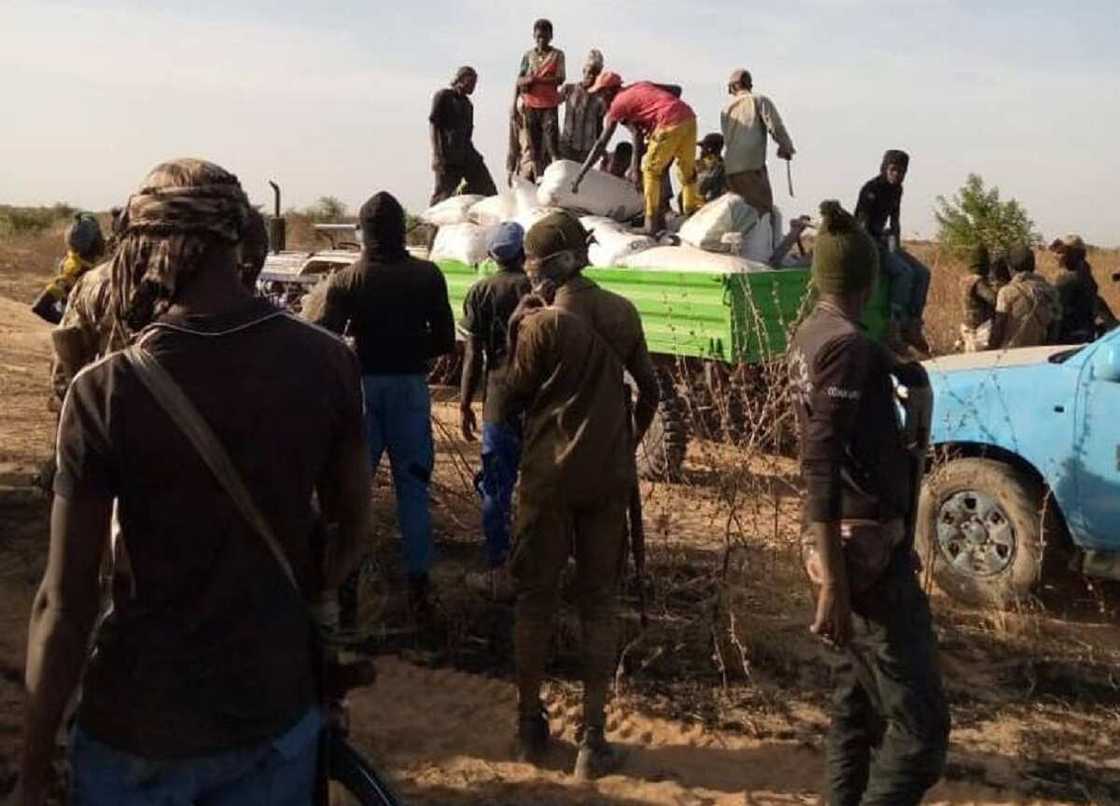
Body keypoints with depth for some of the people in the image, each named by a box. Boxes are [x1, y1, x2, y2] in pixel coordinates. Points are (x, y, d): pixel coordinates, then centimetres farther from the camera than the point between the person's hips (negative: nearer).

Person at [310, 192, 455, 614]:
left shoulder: (346, 279, -6)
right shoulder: (427, 276, -3)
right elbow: (445, 341, -2)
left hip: (364, 385, 0)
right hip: (411, 385, 1)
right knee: (413, 486, 9)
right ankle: (418, 583, 11)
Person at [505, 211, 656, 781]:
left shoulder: (542, 324, -13)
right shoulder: (622, 314, 1)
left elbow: (515, 396, -3)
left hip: (550, 476, -3)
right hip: (609, 475, 3)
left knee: (535, 598, 11)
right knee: (599, 601, 9)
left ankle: (530, 724, 21)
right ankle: (593, 739, 9)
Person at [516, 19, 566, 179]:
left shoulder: (557, 55, 4)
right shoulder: (528, 55, 12)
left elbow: (560, 79, -8)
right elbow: (519, 80, 8)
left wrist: (535, 79, -14)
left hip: (549, 105, -3)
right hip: (530, 106, 3)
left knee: (552, 145, -15)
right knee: (534, 147, 3)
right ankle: (538, 181, 6)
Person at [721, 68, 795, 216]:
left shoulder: (726, 109, 21)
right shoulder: (759, 100, 6)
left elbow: (727, 139, 18)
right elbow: (775, 126, -5)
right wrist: (786, 147, 7)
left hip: (731, 167, 6)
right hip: (752, 164, -6)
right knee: (762, 208, -8)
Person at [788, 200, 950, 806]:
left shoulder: (811, 334, 9)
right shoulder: (848, 346, -18)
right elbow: (821, 467, -24)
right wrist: (834, 583, -25)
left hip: (846, 543, 10)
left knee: (856, 710, 18)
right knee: (919, 727, -7)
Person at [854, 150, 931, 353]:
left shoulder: (896, 190, 10)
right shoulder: (871, 189, -14)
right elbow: (862, 224, -18)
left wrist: (896, 246, 6)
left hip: (883, 240, 9)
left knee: (922, 272, -4)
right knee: (904, 272, -27)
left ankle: (912, 325, -4)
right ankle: (896, 327, -25)